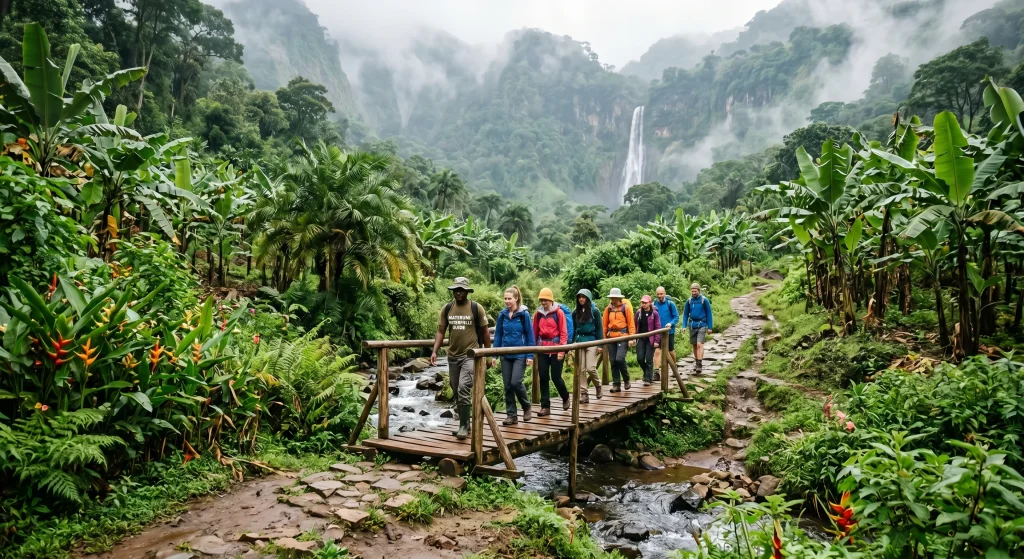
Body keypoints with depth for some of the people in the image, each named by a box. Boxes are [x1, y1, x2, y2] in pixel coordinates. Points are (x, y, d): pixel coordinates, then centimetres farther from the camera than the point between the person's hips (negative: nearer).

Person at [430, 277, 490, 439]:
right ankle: (464, 424, 25)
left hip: (470, 355, -5)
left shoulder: (476, 308, -5)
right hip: (453, 356, 5)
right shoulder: (446, 309, 4)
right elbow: (440, 332, 6)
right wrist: (434, 351, -5)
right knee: (457, 393, 12)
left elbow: (485, 332, 2)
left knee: (464, 390, -18)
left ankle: (464, 426, -11)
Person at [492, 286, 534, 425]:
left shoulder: (524, 314, -7)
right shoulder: (502, 315, 3)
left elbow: (530, 335, -5)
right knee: (507, 385, 5)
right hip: (506, 355, 4)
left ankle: (527, 408, 14)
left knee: (516, 382, -11)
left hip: (520, 355, -4)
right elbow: (498, 335, 7)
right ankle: (511, 415, 15)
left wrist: (530, 355, -9)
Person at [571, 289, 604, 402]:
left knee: (590, 368, -11)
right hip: (579, 341, 4)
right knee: (581, 369, 2)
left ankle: (598, 386, 17)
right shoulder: (575, 312, 8)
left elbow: (599, 328, -2)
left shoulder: (594, 311, -1)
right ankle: (584, 394, 7)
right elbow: (573, 329, 13)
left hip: (591, 341, -4)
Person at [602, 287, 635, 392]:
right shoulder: (608, 309, 8)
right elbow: (604, 324, 10)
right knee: (613, 361, 4)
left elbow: (631, 323, -2)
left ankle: (626, 379, 8)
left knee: (620, 359, -16)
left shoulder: (626, 307, -1)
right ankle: (616, 384, 12)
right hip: (611, 337, 4)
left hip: (623, 336, -4)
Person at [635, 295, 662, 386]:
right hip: (641, 339, 4)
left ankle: (648, 379, 7)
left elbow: (658, 328, -6)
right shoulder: (639, 313, 6)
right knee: (640, 358, 0)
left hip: (650, 339, -4)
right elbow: (635, 325, 10)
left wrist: (656, 340, -11)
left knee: (649, 359, -3)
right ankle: (648, 373, 27)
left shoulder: (654, 313, -4)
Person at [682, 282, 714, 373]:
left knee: (699, 344, -14)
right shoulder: (689, 301, 4)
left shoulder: (704, 300, -5)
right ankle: (696, 362, 24)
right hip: (692, 325, 4)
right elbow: (685, 314, 10)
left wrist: (709, 327, -3)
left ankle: (699, 364, -13)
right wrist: (684, 326, 2)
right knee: (694, 345, 11)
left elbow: (709, 314, -1)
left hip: (701, 325, -4)